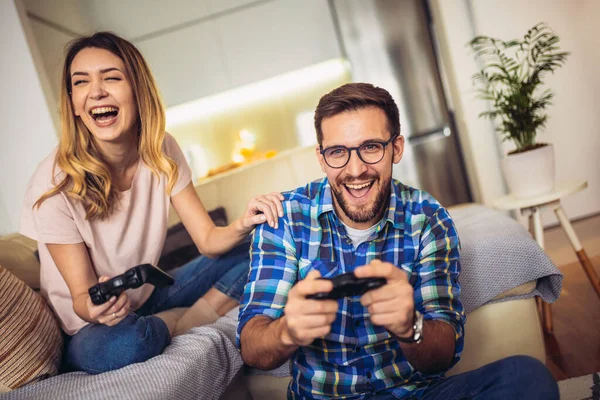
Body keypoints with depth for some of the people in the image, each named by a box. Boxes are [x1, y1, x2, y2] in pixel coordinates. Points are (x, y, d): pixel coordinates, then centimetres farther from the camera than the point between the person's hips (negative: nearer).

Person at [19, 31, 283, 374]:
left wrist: (243, 225, -32)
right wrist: (95, 306, -42)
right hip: (87, 329, -4)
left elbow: (208, 240, -9)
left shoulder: (162, 151, -10)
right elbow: (81, 296, -17)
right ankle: (189, 320, -9)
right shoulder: (54, 186, -23)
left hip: (150, 297, 4)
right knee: (118, 344, -39)